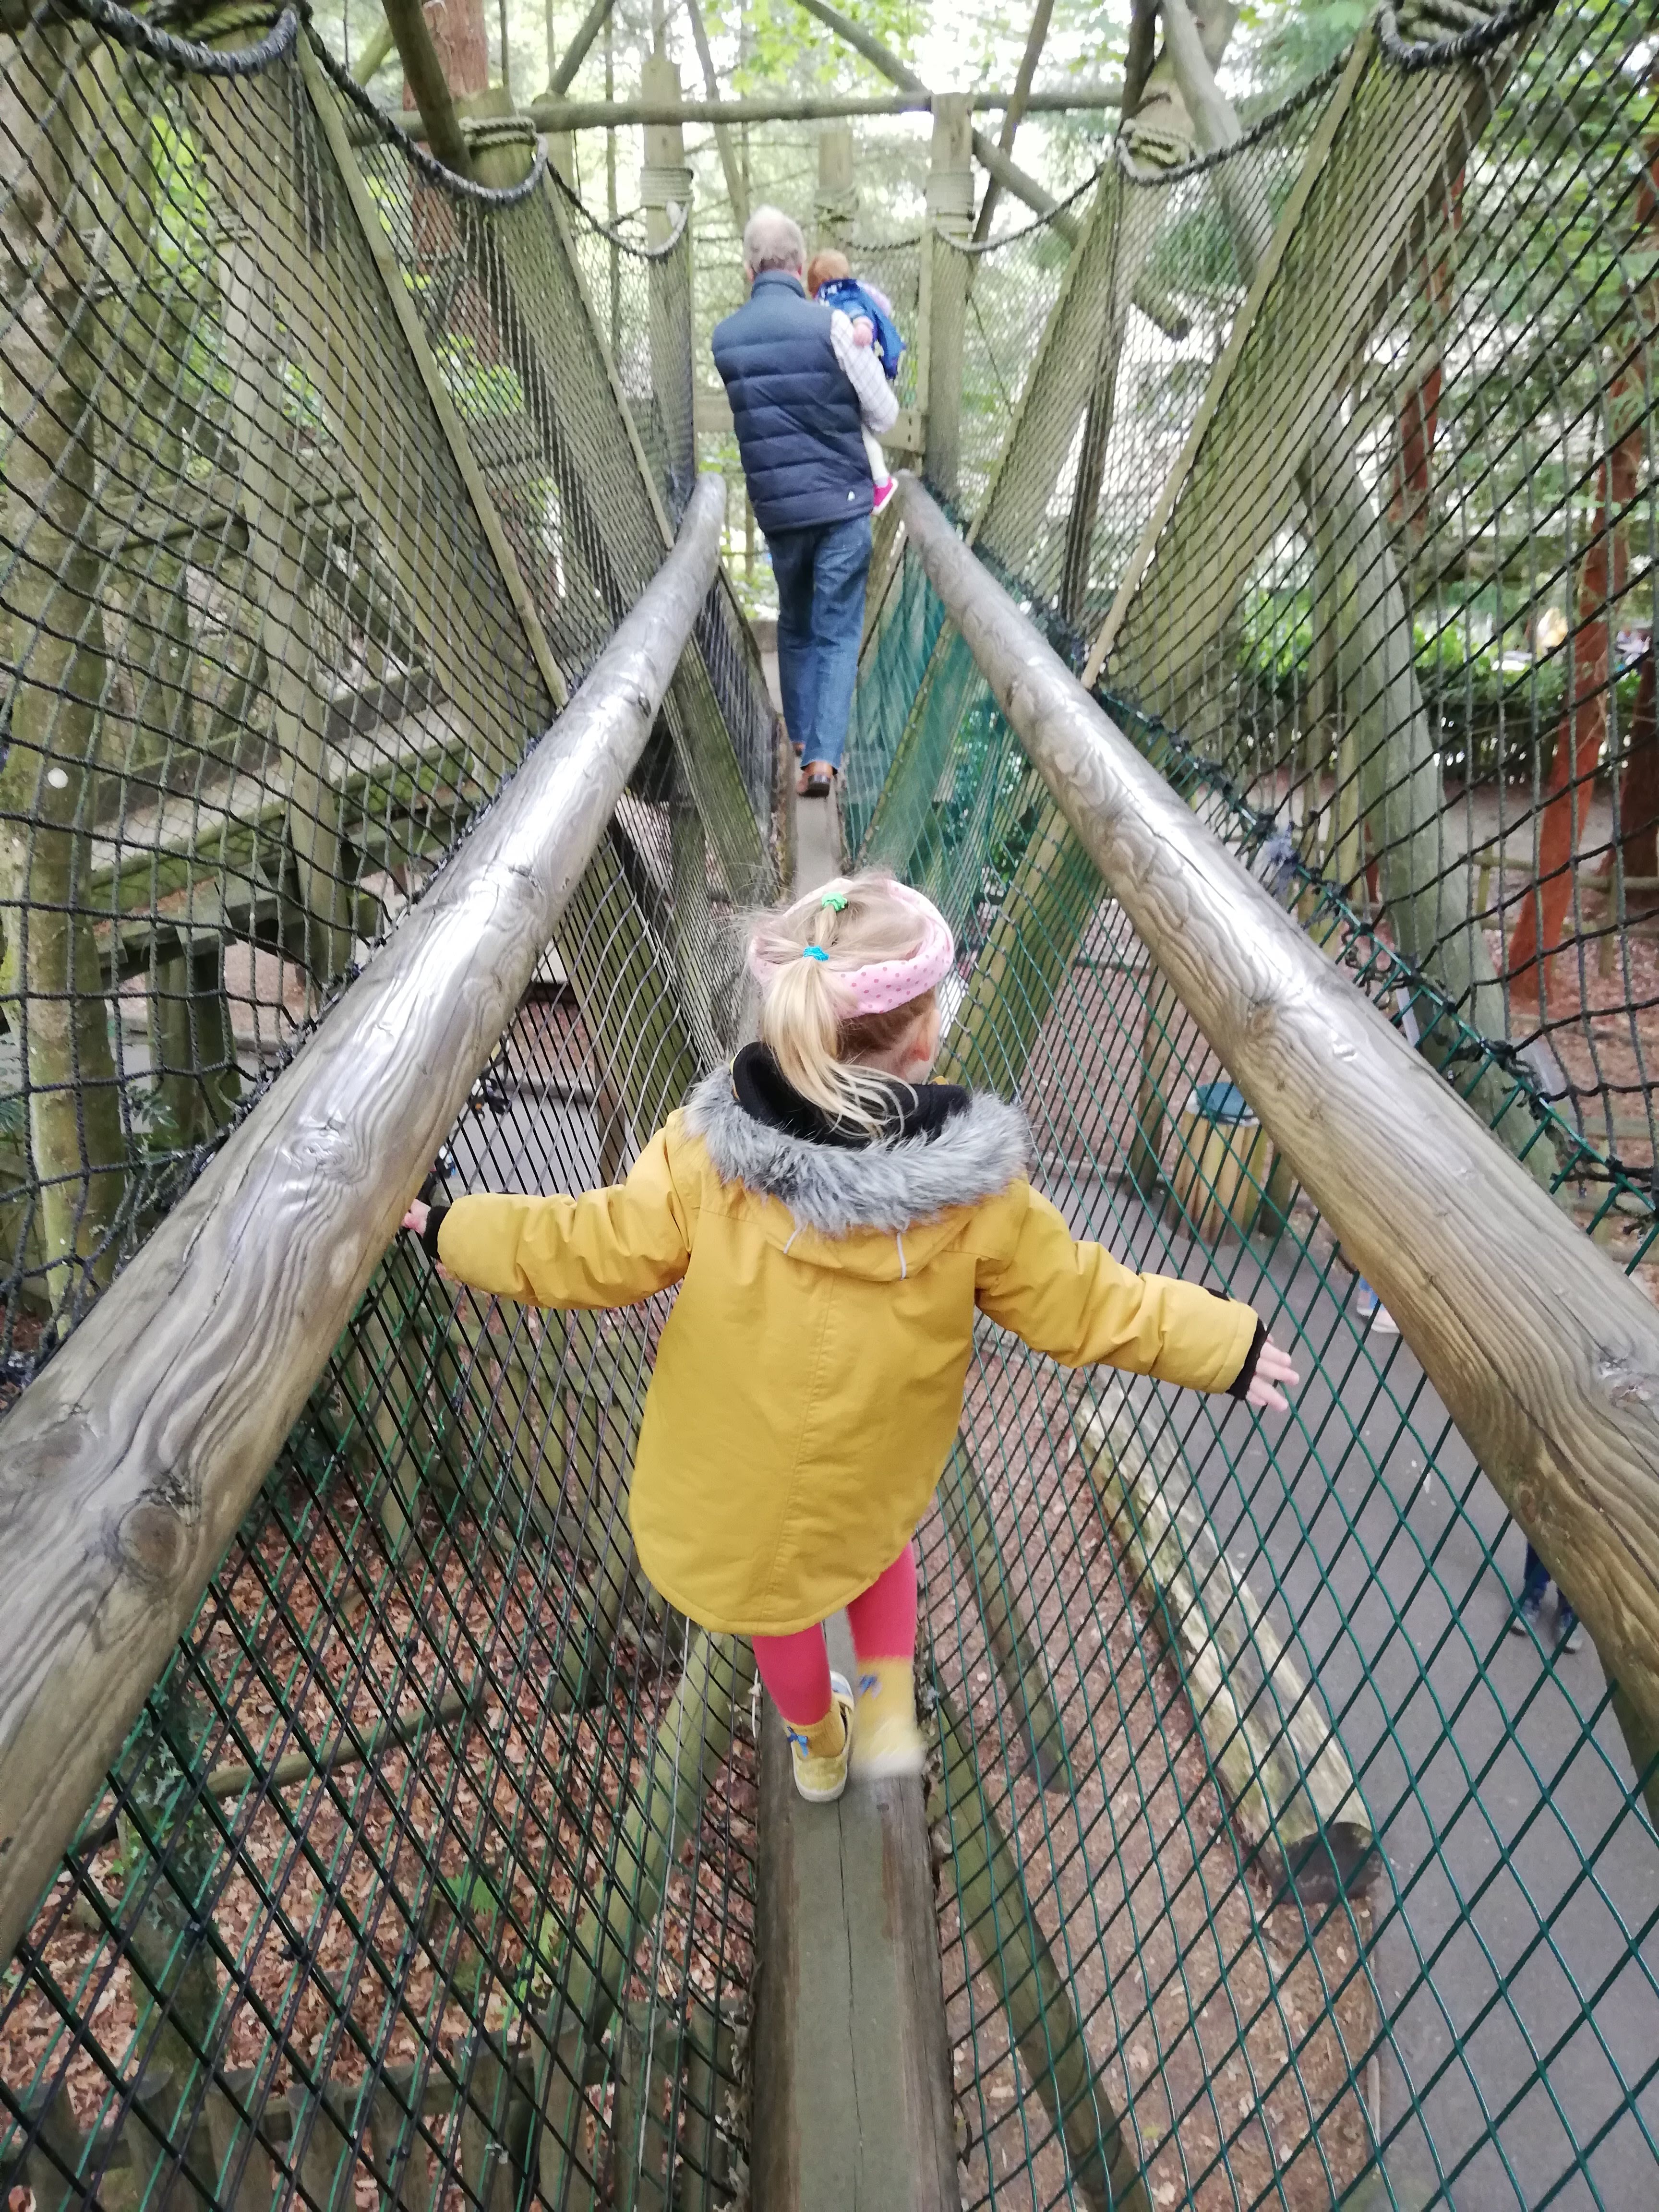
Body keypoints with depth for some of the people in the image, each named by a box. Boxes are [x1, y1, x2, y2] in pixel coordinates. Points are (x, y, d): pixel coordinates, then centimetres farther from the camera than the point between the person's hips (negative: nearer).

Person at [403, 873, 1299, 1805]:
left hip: (736, 1480, 1)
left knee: (780, 1592, 32)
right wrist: (1230, 1343, -2)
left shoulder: (707, 1154, -27)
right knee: (878, 1535, 38)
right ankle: (888, 1704, 32)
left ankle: (816, 1739, 59)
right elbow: (1079, 1302, -17)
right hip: (879, 1481, 0)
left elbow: (600, 1250, -18)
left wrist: (451, 1229, 0)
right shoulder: (976, 1193, -26)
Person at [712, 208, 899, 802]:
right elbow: (884, 417, -4)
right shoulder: (831, 324, -10)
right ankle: (823, 755, -10)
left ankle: (801, 734, 30)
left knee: (795, 625, 21)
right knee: (838, 633, 1)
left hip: (774, 508, 4)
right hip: (842, 503, -3)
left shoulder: (721, 338, 1)